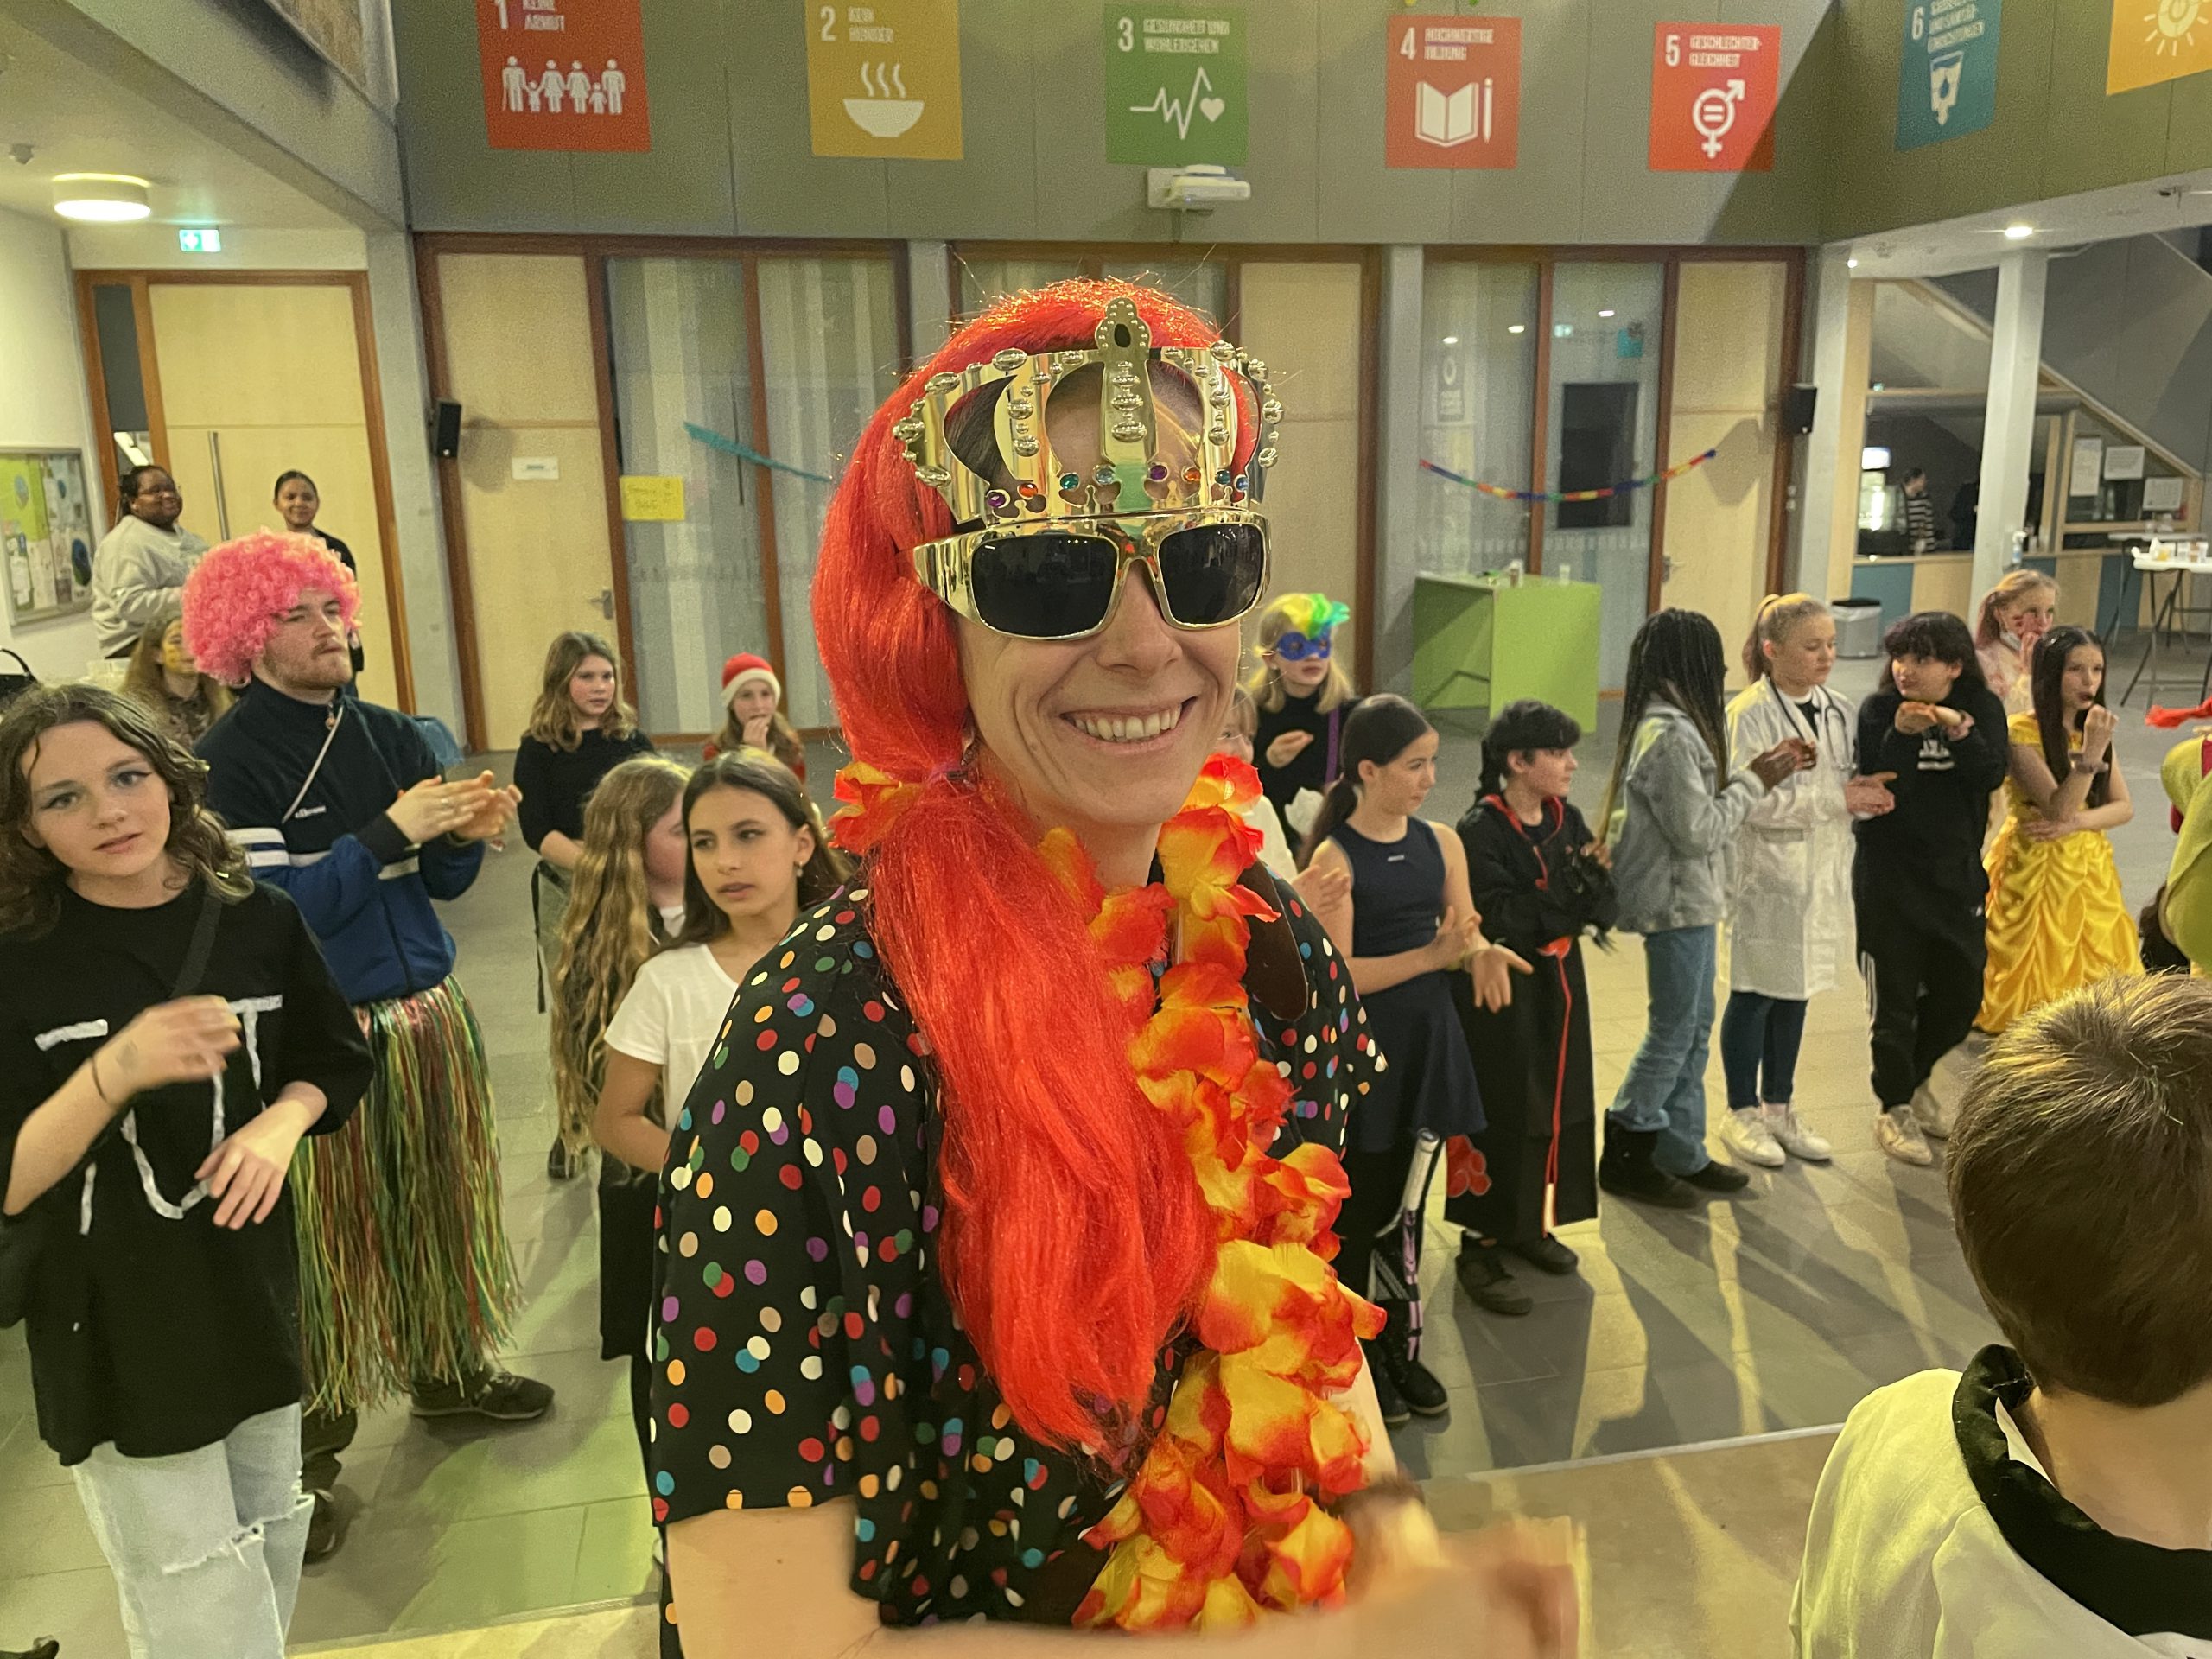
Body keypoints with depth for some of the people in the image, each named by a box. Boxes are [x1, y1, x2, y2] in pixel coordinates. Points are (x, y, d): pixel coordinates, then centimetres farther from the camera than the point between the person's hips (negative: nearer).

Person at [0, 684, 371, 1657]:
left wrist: (282, 1120, -13)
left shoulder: (256, 921, -5)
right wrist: (115, 1072, -33)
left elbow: (333, 1059, 8)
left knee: (266, 1562, 20)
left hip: (254, 1293, 4)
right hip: (117, 1332, -3)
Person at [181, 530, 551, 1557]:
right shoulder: (229, 761, -10)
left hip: (428, 1011, 6)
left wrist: (466, 836, -10)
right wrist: (389, 832, -20)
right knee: (328, 1233, 3)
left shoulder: (391, 737, 7)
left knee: (440, 1200, 16)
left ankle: (448, 1369, 35)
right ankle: (309, 1443, 17)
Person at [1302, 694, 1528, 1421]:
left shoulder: (1441, 843, 3)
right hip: (1362, 1048, -5)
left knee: (1406, 1208, 15)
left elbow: (1465, 931, 9)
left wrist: (1482, 952, -14)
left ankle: (1400, 1349, 31)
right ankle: (1358, 1358, 25)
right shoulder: (1335, 855, -14)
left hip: (1428, 1040, 5)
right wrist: (1431, 955, -25)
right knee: (1363, 1209, 8)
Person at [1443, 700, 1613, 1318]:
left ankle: (1529, 1224, 34)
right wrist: (1576, 879, -21)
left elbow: (1601, 914, 2)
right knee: (1500, 1119, -1)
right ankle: (1481, 1246, 13)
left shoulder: (1567, 821, 4)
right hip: (1500, 997, -7)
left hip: (1558, 990, 7)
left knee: (1556, 1106, 15)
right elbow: (1505, 921, -23)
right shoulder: (1479, 831, -16)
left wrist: (1594, 882, -19)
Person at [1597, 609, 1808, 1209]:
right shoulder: (1671, 735, -22)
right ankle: (1626, 1155, 14)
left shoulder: (1670, 724, 10)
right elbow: (1698, 830, -22)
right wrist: (1756, 781, -12)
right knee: (1673, 1033, 1)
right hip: (1678, 905, -10)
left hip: (1691, 901, 10)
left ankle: (1681, 1152, 26)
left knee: (1694, 1029, 16)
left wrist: (1758, 770, 5)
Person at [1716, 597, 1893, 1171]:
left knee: (1796, 995, 14)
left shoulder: (1840, 712, 7)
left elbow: (1848, 783, 15)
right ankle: (1742, 1114, 18)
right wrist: (1836, 797, -21)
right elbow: (1752, 801, -22)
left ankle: (1778, 1109, 28)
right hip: (1766, 874, -7)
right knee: (1754, 995, 4)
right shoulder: (1749, 715, -15)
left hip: (1823, 872, 7)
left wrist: (1867, 794, -8)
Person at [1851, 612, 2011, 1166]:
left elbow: (1992, 774, -14)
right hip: (1888, 876, -3)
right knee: (1894, 1000, 2)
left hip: (1956, 873, 4)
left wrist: (1959, 727, -28)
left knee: (1961, 996, 13)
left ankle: (1914, 1079, 38)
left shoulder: (1982, 708, 0)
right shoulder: (1878, 711, -8)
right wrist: (1901, 735, -29)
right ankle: (1894, 1107, 19)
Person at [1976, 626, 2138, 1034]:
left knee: (2093, 975, 11)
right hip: (2036, 867, -6)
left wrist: (2075, 823, -17)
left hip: (2090, 867, 6)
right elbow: (2057, 808, -22)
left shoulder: (2095, 729, 6)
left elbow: (2124, 808, 1)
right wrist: (2092, 751, -30)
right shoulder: (2022, 732, -15)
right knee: (2040, 975, 3)